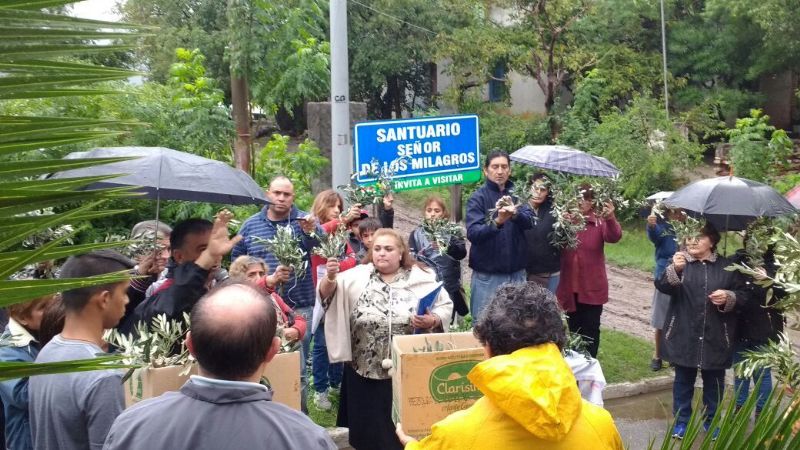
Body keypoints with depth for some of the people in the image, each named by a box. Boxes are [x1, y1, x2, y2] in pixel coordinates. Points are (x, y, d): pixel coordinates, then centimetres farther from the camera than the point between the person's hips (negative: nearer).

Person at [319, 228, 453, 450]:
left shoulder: (422, 278, 1)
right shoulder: (358, 276, 3)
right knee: (368, 431, 10)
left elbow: (445, 306, 3)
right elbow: (327, 294, -6)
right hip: (365, 372, 1)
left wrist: (432, 321, -17)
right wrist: (331, 278, -27)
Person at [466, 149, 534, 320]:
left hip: (517, 273, 3)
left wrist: (516, 214, -31)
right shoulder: (478, 197, -3)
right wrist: (497, 222, -33)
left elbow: (529, 221, -9)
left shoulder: (517, 193, 8)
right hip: (487, 275, -3)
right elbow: (472, 233, -16)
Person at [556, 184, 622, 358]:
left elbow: (614, 237, -22)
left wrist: (610, 219, -44)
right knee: (574, 329, 14)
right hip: (570, 287, 2)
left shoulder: (600, 221, -6)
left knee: (590, 331, 5)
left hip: (592, 288, -2)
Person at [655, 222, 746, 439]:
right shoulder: (680, 261, 0)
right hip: (685, 336, -1)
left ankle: (711, 421, 29)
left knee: (714, 381, 12)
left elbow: (743, 296, 8)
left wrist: (729, 297, -14)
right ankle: (681, 421, 22)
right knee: (683, 379, 9)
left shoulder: (726, 266, 3)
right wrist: (674, 270, -36)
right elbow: (662, 286, -17)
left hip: (715, 338, 1)